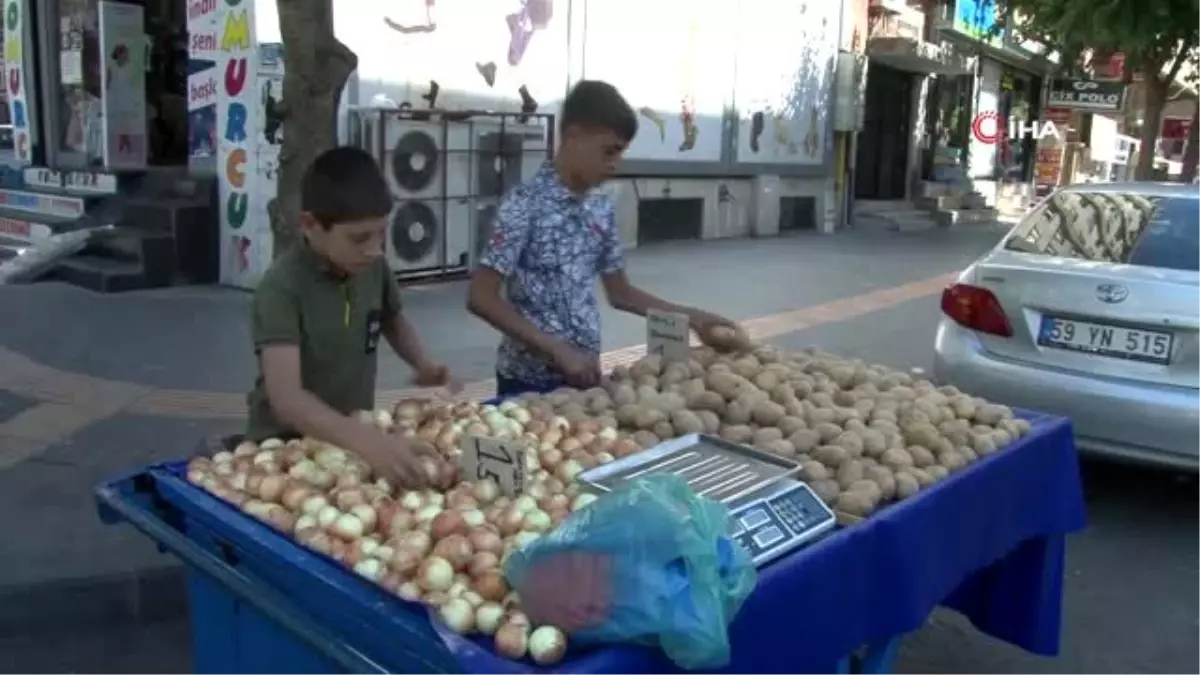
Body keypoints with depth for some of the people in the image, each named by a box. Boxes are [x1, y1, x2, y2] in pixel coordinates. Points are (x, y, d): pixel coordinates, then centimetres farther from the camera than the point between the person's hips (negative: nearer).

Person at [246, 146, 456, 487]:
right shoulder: (282, 287, -22)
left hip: (356, 434, 4)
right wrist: (369, 442, -45)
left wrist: (423, 364, -3)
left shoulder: (374, 267, -5)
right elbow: (286, 398, -31)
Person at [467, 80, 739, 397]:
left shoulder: (601, 208, 5)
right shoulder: (524, 205, -15)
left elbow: (620, 293, 14)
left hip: (584, 374, 7)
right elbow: (481, 298, -19)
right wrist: (559, 350, -22)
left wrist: (690, 316, 6)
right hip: (530, 379, -6)